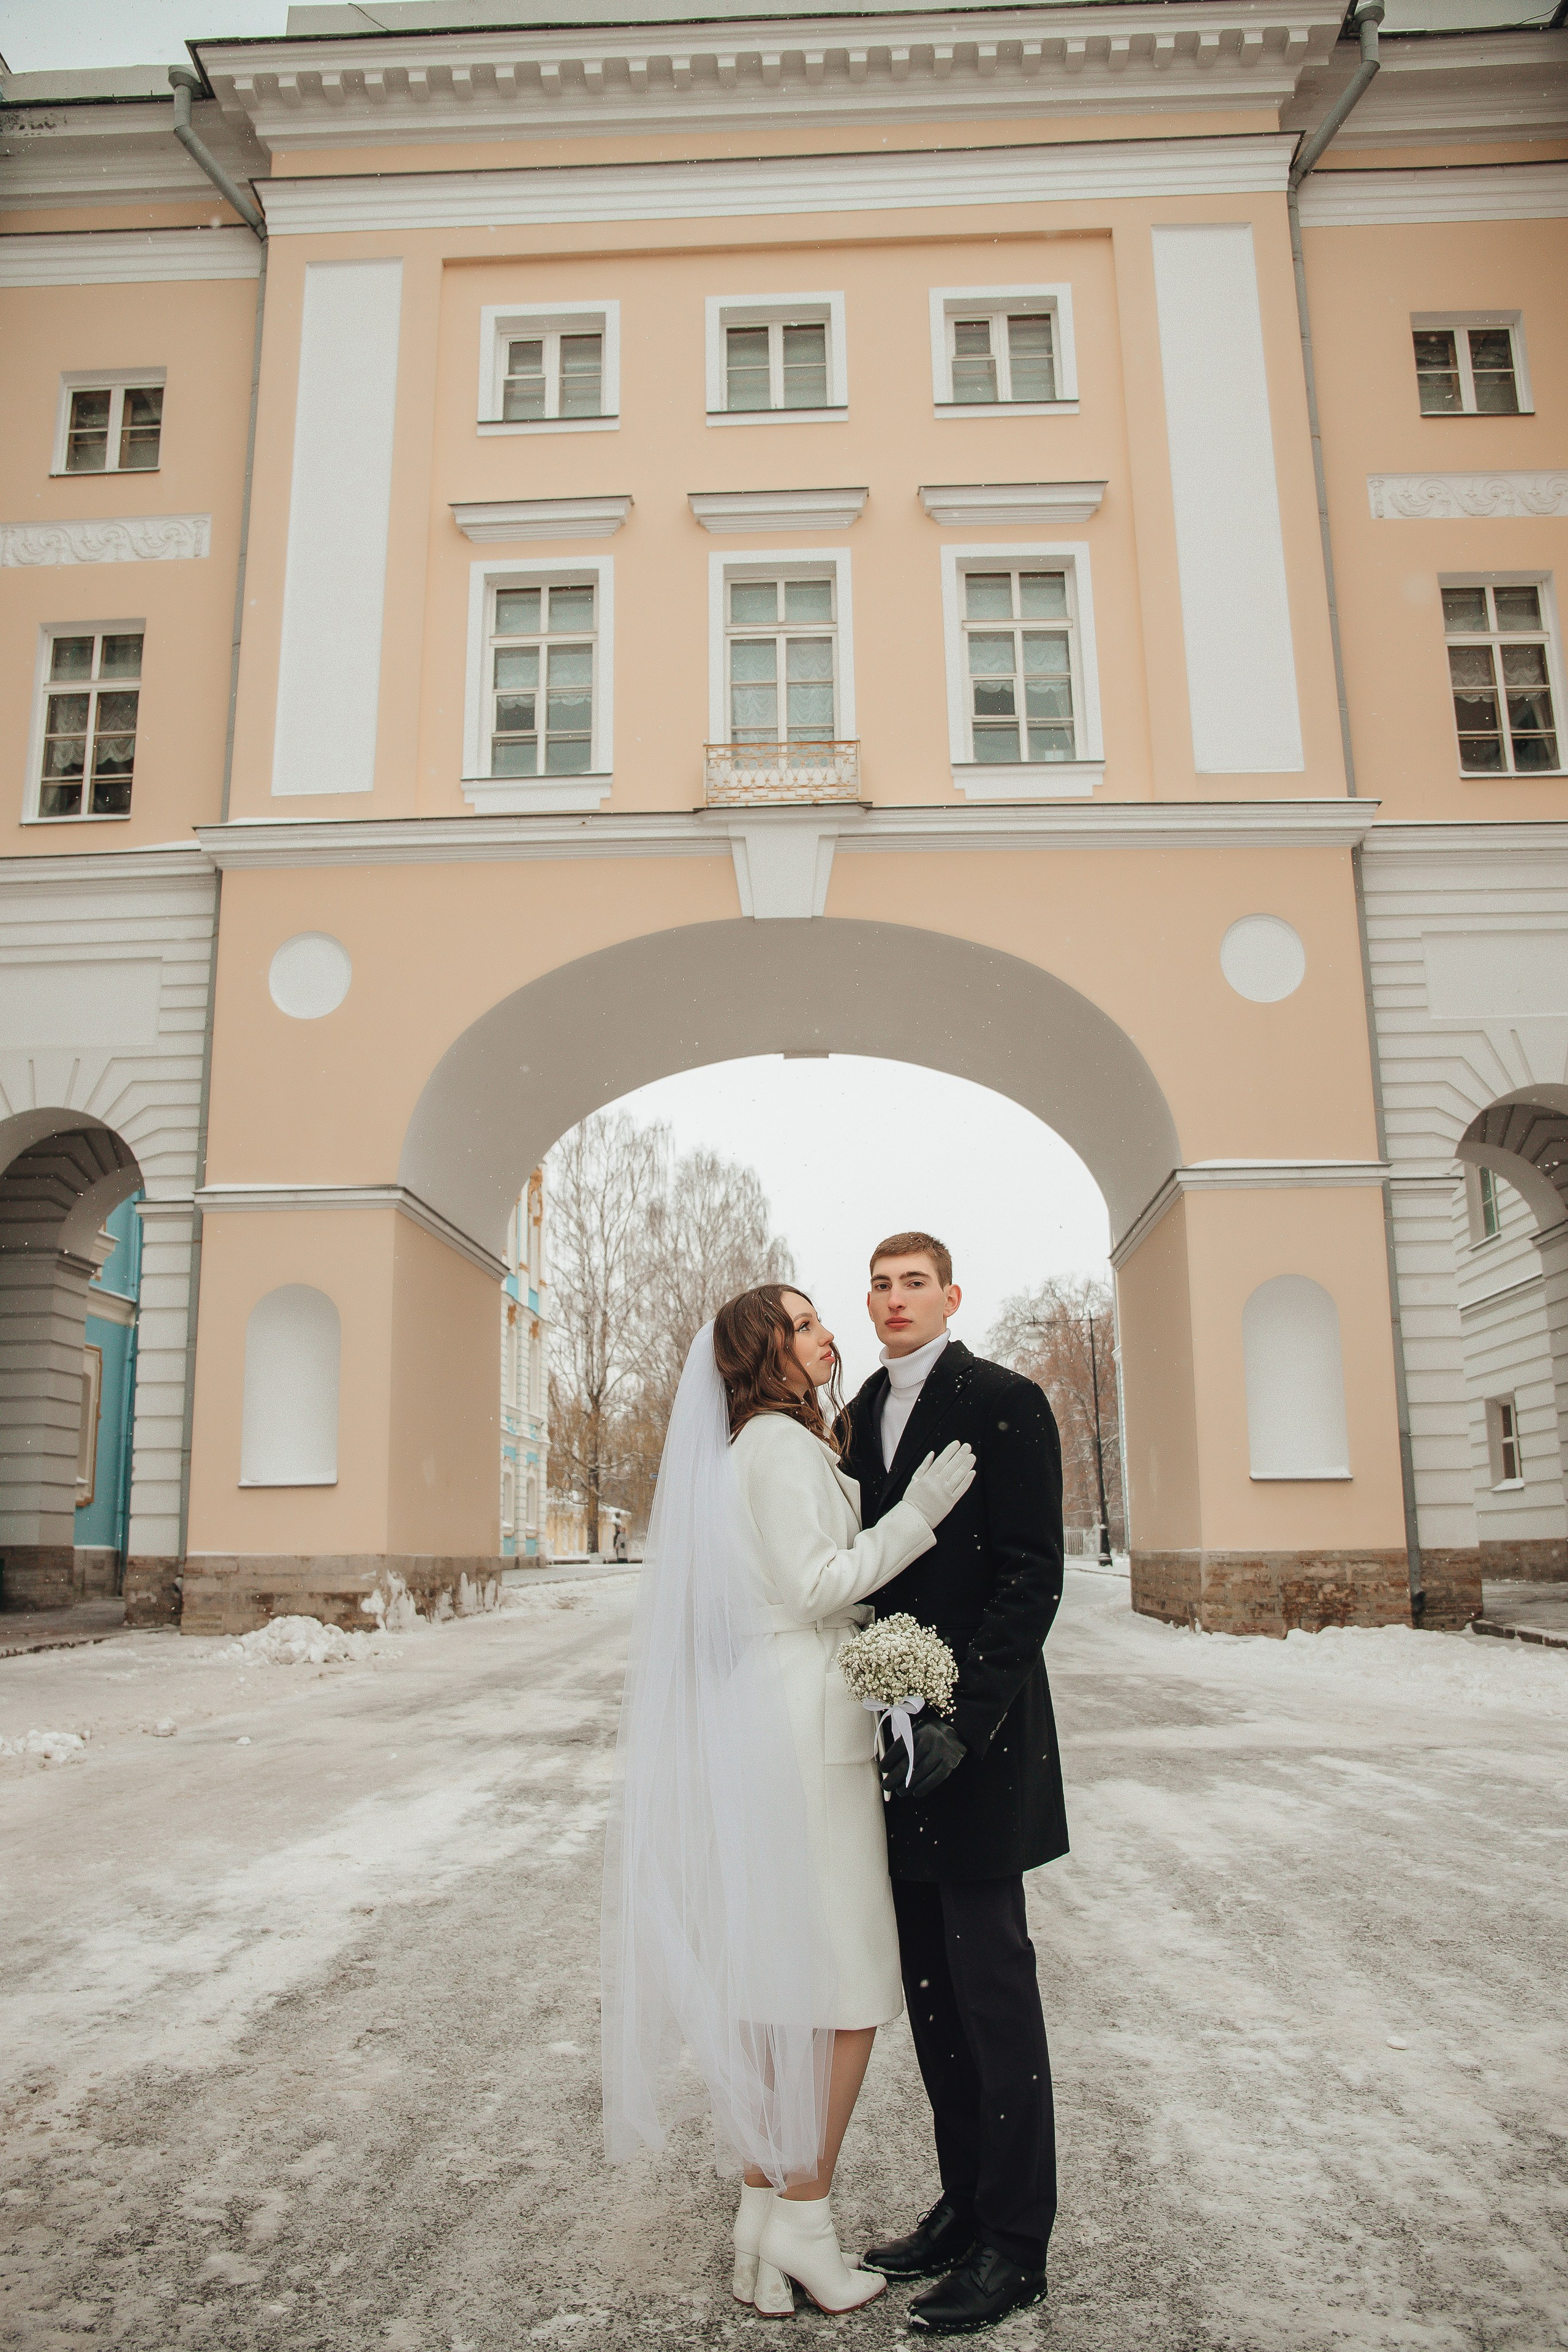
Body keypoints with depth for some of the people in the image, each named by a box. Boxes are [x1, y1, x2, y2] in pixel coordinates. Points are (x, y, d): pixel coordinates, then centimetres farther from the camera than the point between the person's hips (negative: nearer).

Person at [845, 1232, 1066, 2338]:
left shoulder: (1006, 1404, -8)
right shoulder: (857, 1416, 12)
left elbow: (1031, 1577, -13)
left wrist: (964, 1721, -20)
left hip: (976, 1741, -6)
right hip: (893, 1737, 7)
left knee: (992, 1984, 2)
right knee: (931, 1986, 14)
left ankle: (1014, 2245, 15)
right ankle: (964, 2205, 28)